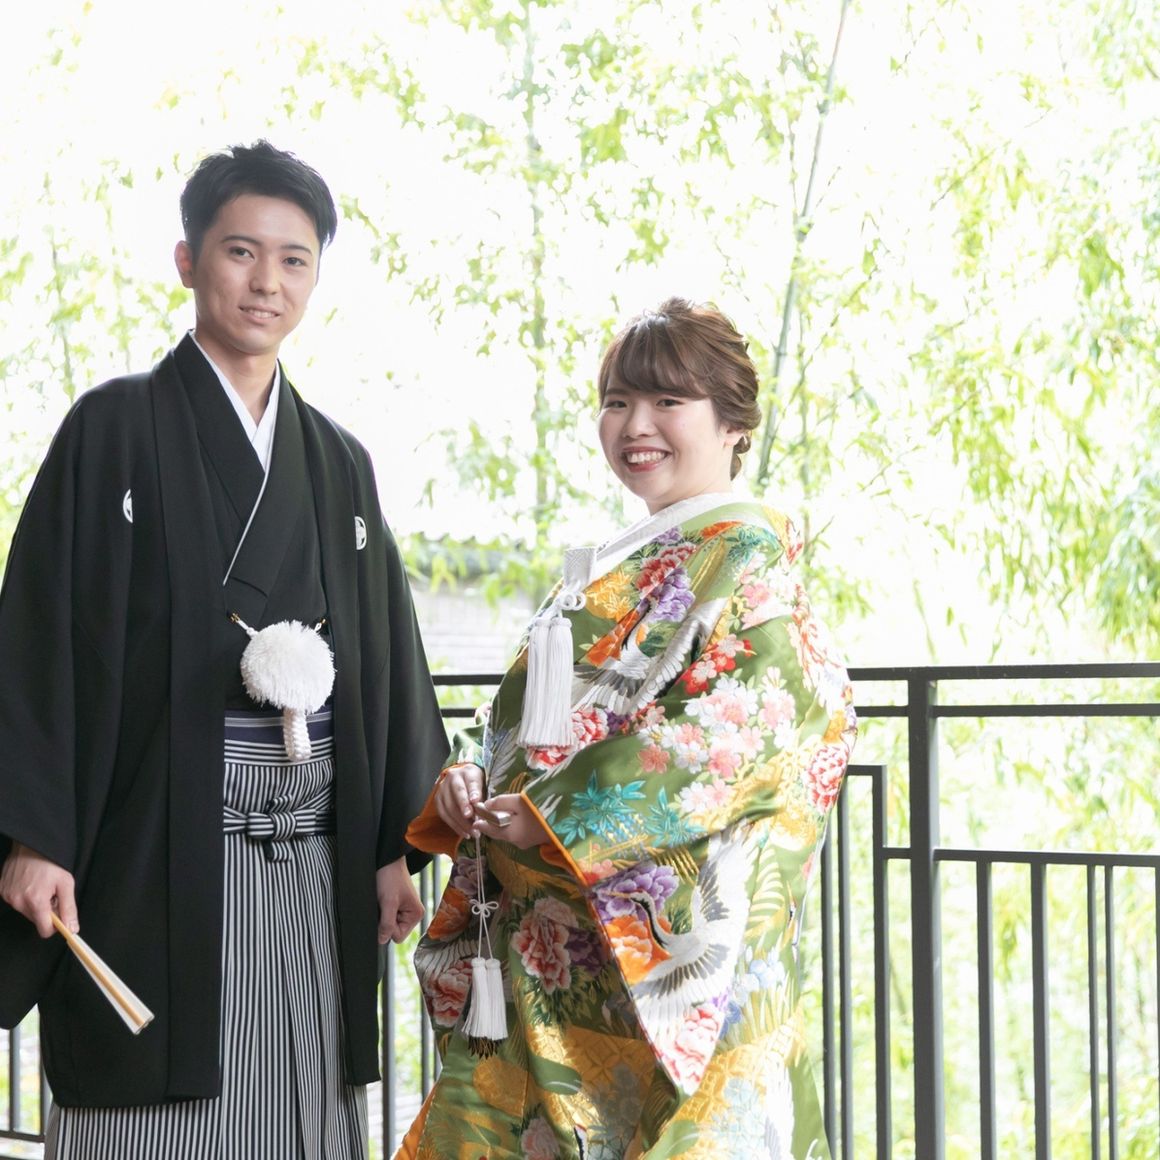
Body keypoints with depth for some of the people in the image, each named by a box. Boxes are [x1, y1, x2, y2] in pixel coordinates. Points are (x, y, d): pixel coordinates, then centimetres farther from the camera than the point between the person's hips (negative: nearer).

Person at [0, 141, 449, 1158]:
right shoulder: (116, 430, 1)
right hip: (157, 861, -4)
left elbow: (385, 661, 15)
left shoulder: (339, 462, 15)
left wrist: (397, 844, 9)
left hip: (312, 872, 4)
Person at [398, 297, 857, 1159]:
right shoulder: (607, 571, 21)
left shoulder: (749, 556, -4)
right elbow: (522, 720, 20)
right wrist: (467, 780, -2)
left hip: (662, 944, -7)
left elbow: (735, 732, -17)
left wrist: (557, 816, -18)